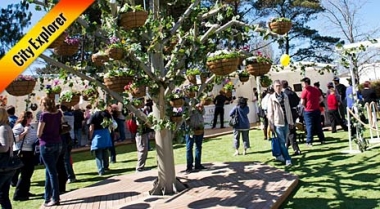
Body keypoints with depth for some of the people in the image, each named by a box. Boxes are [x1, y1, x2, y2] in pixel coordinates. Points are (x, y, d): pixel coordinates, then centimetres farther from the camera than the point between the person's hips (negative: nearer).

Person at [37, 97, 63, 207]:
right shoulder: (59, 113, 4)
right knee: (49, 170, 16)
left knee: (51, 171, -1)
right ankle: (48, 197, 23)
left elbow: (39, 134, -11)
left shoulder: (44, 115, -13)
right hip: (58, 143, 6)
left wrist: (44, 135, 8)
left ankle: (55, 198, 2)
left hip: (46, 145, -6)